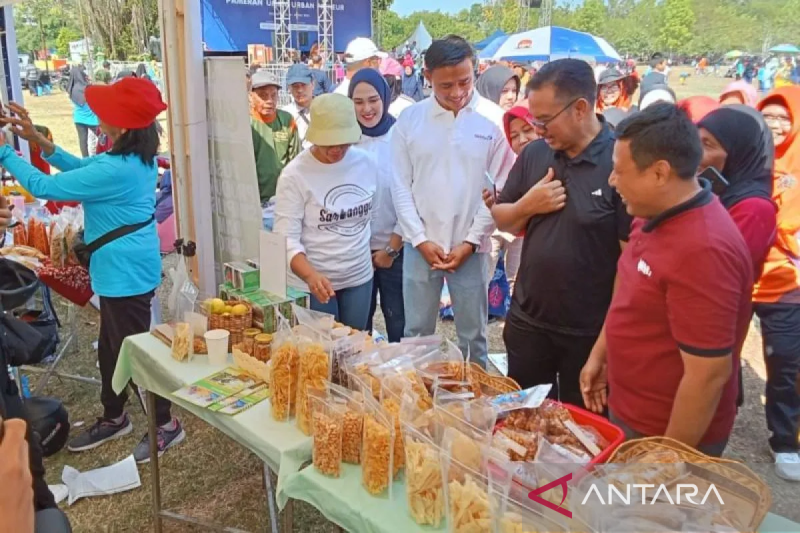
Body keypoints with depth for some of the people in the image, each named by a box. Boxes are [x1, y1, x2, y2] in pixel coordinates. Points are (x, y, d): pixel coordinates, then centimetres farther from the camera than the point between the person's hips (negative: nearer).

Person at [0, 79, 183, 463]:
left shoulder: (115, 170, -28)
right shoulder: (135, 158, 2)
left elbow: (43, 187, -19)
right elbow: (80, 168, 16)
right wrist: (36, 139, 8)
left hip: (126, 272, -10)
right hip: (122, 269, 10)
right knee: (112, 345, 22)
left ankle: (166, 425, 22)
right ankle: (113, 418, 40)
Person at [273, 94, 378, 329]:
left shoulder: (368, 163, -3)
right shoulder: (295, 174, -15)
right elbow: (287, 239, -18)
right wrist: (311, 276, -33)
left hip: (360, 278, 4)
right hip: (313, 284, -4)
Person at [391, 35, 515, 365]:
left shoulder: (493, 119, -4)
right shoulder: (409, 119, 0)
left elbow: (501, 188, -4)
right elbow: (401, 186, 1)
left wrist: (471, 241, -8)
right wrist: (421, 239, -6)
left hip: (471, 247, -1)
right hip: (421, 245, 1)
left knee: (473, 335, 12)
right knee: (417, 332, 12)